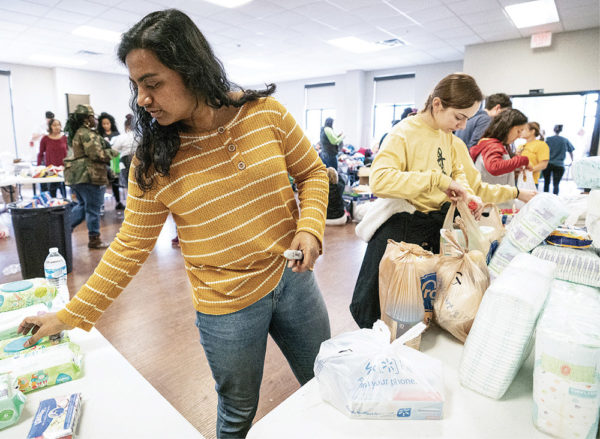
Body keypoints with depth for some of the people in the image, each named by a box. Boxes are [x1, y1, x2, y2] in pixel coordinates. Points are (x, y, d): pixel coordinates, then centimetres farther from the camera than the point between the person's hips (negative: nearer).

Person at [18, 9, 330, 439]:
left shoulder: (266, 112, -9)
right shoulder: (153, 159, -9)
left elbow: (312, 172, 1)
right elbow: (131, 246, -3)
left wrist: (309, 227, -16)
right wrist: (71, 315, -2)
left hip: (293, 278, 2)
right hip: (227, 306, -1)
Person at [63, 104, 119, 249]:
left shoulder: (76, 133, 18)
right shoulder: (87, 133, -14)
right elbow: (97, 154, -20)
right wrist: (112, 153, -5)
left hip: (76, 175, 10)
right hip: (89, 176, -10)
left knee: (82, 205, 20)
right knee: (93, 208, -1)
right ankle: (94, 239, 8)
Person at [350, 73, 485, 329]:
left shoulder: (447, 135, 7)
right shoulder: (404, 133, -17)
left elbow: (456, 171, 20)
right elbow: (379, 180, -33)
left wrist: (466, 194, -1)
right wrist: (436, 179, -34)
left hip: (435, 226, 8)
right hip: (402, 228, -7)